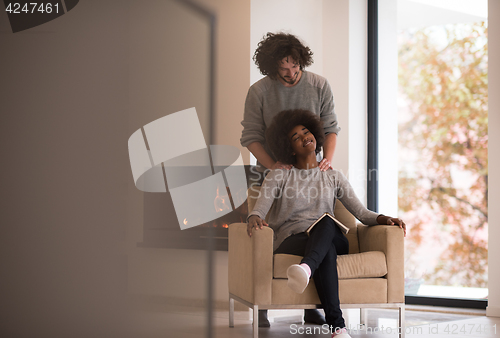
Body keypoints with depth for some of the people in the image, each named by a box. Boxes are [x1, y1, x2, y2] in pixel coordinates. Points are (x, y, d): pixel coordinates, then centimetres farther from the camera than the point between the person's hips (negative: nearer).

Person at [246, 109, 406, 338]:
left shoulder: (333, 177, 20)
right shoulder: (278, 177, 14)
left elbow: (361, 212, 11)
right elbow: (259, 208, -3)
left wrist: (385, 219, -11)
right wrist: (255, 218, -29)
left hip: (331, 238, 2)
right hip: (291, 241, -2)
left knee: (326, 221, -37)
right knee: (326, 250, -38)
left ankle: (306, 268, -69)